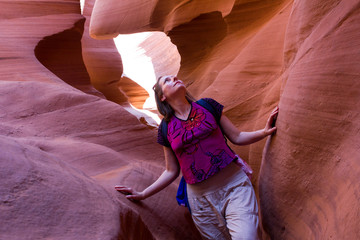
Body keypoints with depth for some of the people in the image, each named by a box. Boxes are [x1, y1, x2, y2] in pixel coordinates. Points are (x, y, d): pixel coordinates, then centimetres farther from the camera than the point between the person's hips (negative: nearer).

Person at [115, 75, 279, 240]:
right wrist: (142, 194, 8)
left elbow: (237, 137, 9)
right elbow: (171, 171, 12)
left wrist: (264, 131, -6)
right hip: (201, 198, 1)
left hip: (234, 185, -1)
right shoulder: (166, 129, 5)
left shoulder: (207, 106, 5)